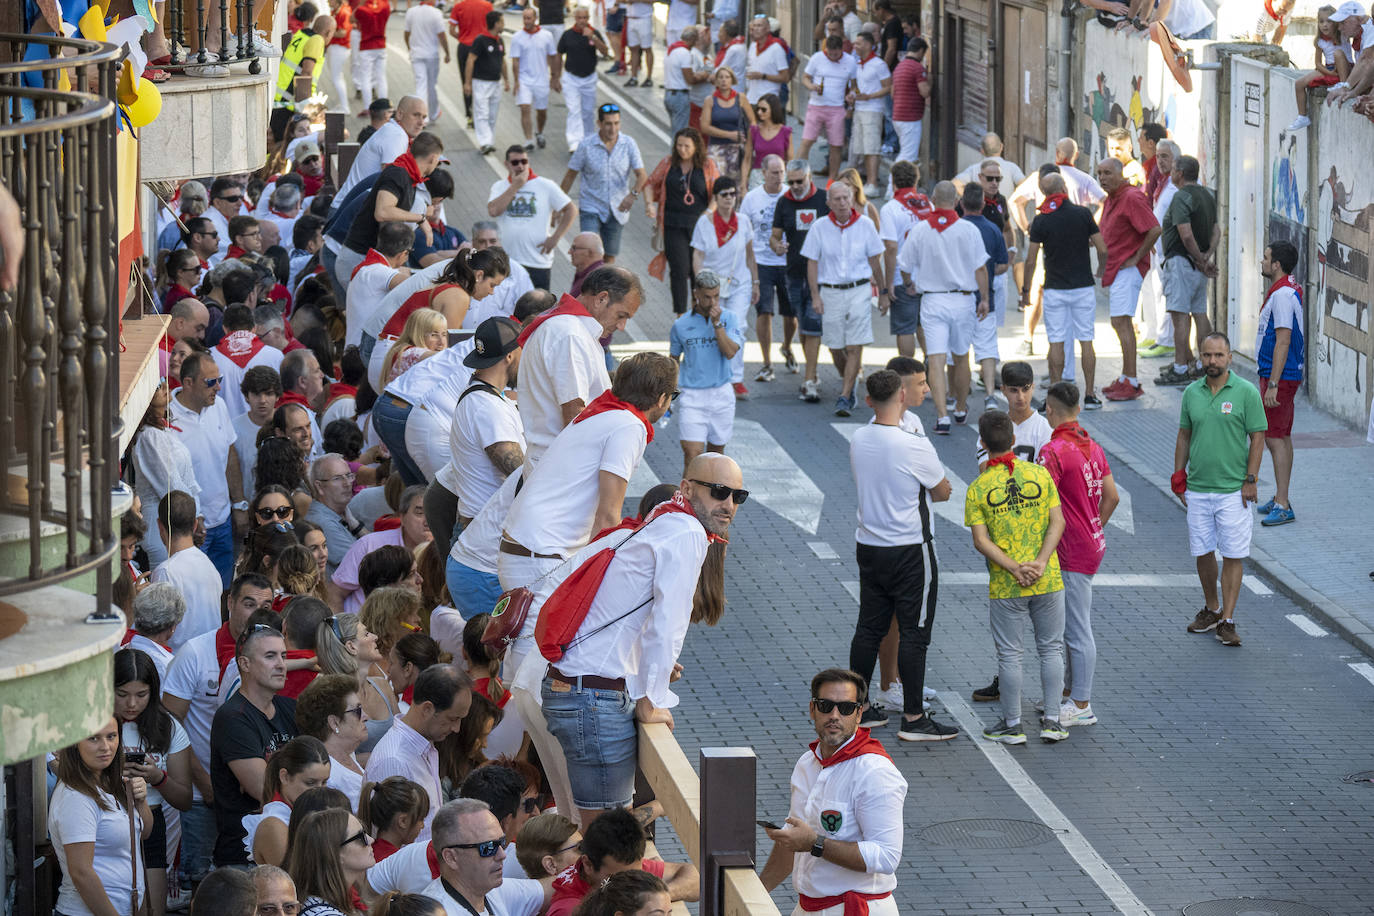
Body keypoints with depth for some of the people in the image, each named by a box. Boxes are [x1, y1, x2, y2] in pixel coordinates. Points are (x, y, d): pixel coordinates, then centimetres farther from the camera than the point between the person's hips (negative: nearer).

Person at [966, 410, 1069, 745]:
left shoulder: (978, 488, -6)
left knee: (1009, 654, 8)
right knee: (1051, 648, 14)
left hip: (1005, 586, -2)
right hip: (1048, 580, 2)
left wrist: (1014, 568, -12)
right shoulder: (1039, 474, -2)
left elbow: (981, 541, -11)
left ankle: (1013, 724, 15)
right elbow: (1057, 522, -7)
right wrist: (1040, 562, -11)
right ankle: (1052, 721, 15)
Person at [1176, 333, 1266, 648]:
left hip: (1233, 490, -4)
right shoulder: (1192, 393, 6)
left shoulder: (1246, 392, -6)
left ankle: (1227, 621, 1)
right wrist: (1178, 477, 10)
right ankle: (1211, 609, 27)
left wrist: (1250, 480, -9)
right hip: (1198, 489, 4)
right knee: (1203, 552, 10)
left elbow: (1257, 439, -4)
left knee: (1233, 556, -3)